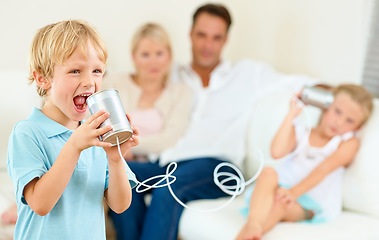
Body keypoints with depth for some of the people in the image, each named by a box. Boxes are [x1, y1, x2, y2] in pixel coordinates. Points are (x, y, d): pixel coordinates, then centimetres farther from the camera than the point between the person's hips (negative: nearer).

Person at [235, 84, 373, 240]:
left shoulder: (349, 143, 1)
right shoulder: (301, 131, 8)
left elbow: (323, 169, -14)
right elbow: (277, 152, -13)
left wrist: (293, 193, -27)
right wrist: (291, 115, -10)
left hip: (309, 207, -2)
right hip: (282, 189, 2)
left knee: (280, 204, -34)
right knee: (268, 173, -31)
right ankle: (254, 225, -54)